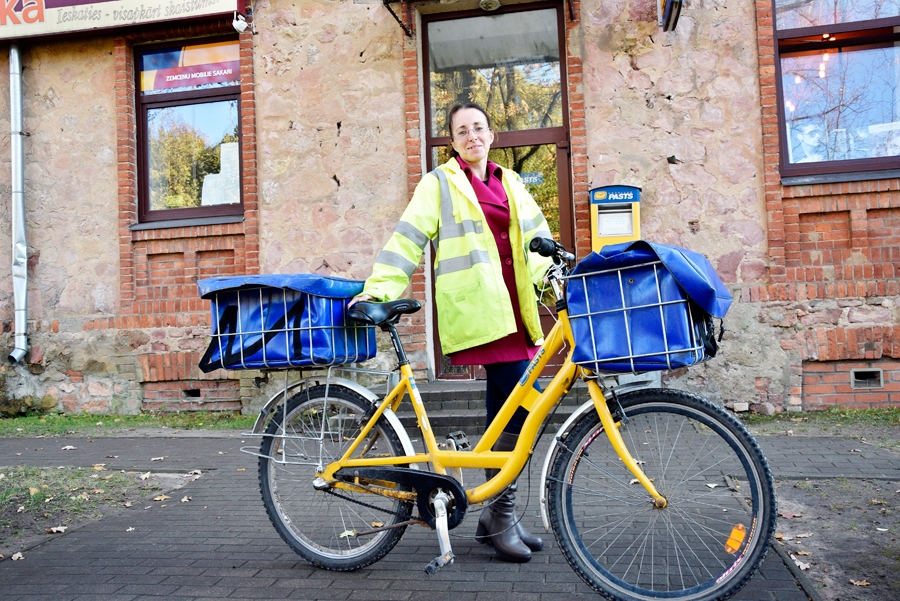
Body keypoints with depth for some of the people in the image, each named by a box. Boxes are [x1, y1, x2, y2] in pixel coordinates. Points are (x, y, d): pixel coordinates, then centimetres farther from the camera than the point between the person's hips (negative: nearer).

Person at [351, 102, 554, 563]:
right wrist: (379, 289, -12)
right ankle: (501, 516, 2)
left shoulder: (510, 184, 21)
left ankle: (495, 516, 21)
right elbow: (408, 240, -2)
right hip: (478, 311, -6)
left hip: (513, 310, 6)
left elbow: (537, 237, 15)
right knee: (519, 410, -12)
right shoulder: (440, 183, 5)